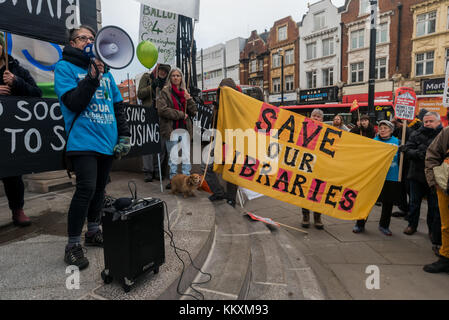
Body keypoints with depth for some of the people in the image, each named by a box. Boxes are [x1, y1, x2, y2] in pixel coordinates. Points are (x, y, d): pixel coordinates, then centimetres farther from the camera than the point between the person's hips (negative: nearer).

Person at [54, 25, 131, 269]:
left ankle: (93, 232, 30)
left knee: (99, 188, 13)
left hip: (108, 141, 6)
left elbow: (118, 105, 17)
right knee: (86, 188, -16)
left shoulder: (104, 70, 17)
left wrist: (124, 135, 8)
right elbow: (74, 103, -11)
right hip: (84, 141, -6)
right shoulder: (64, 67, 3)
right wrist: (92, 77, -17)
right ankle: (73, 245, -1)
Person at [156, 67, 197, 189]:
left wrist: (189, 99, -5)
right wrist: (180, 114, -10)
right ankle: (173, 179, 13)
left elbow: (194, 111, 13)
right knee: (173, 157, 3)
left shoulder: (185, 92, 17)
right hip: (171, 129, -3)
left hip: (185, 129, 4)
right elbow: (162, 110, -12)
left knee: (186, 157, 2)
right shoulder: (165, 92, 3)